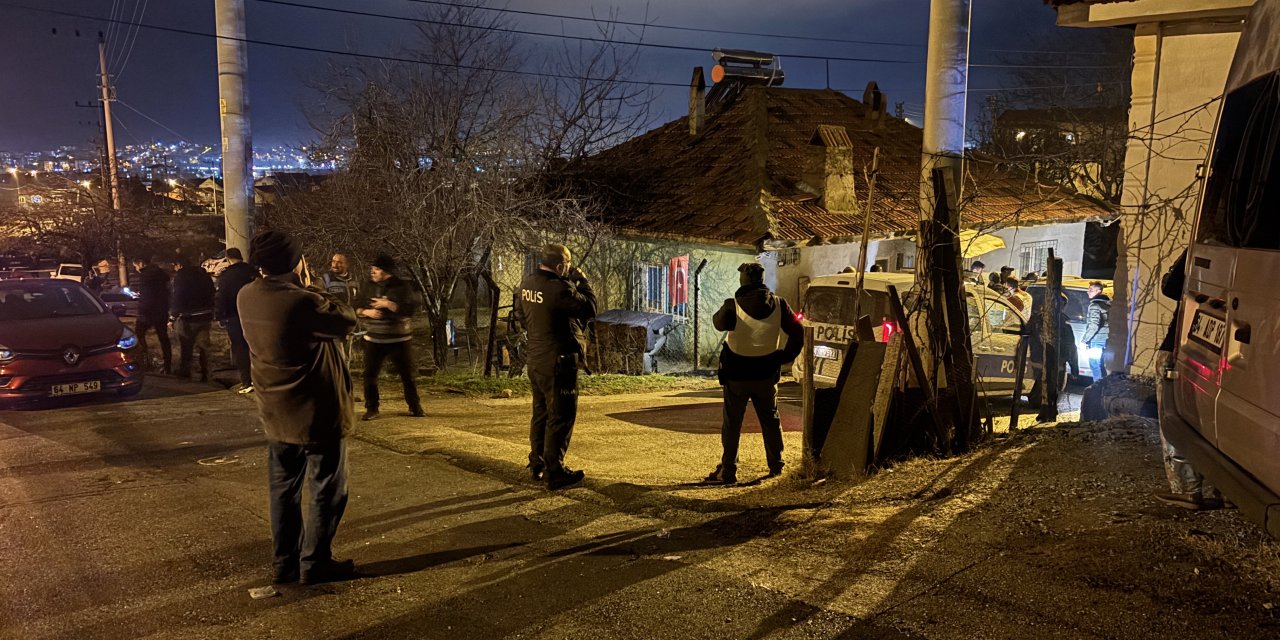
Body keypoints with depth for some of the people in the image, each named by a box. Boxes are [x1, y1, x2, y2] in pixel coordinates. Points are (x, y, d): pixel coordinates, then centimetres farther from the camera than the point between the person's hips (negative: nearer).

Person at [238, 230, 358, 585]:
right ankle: (315, 563, 15)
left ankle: (284, 562, 26)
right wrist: (309, 288, -7)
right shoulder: (301, 302, -26)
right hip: (317, 413, -7)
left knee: (284, 489, 18)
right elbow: (346, 320, -13)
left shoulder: (246, 297, -3)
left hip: (276, 413, 7)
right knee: (327, 490, 8)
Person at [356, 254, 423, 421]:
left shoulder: (402, 287, -7)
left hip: (398, 339, -3)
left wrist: (388, 304, -23)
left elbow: (410, 309, -17)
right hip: (374, 339, 3)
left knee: (407, 374, 5)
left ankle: (415, 407, 19)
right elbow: (356, 307, 10)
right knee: (370, 375, 0)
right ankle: (371, 409, 11)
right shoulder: (369, 286, 5)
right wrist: (366, 312, -11)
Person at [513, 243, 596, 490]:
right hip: (558, 361, -9)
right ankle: (555, 472, 4)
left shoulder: (526, 284, 3)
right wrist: (582, 281, -6)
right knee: (561, 416, 0)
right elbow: (589, 308, -17)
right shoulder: (558, 289, -24)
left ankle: (537, 465, 30)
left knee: (541, 412, 20)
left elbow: (520, 316, 16)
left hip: (535, 358, 9)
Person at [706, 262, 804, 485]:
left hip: (736, 374, -3)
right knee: (770, 421, 17)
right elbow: (797, 333, -3)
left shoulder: (733, 306, -14)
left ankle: (728, 470, 8)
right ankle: (776, 466, 25)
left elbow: (718, 323, 5)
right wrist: (784, 357, 6)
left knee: (732, 424, 7)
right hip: (766, 374, 3)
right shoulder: (778, 304, -5)